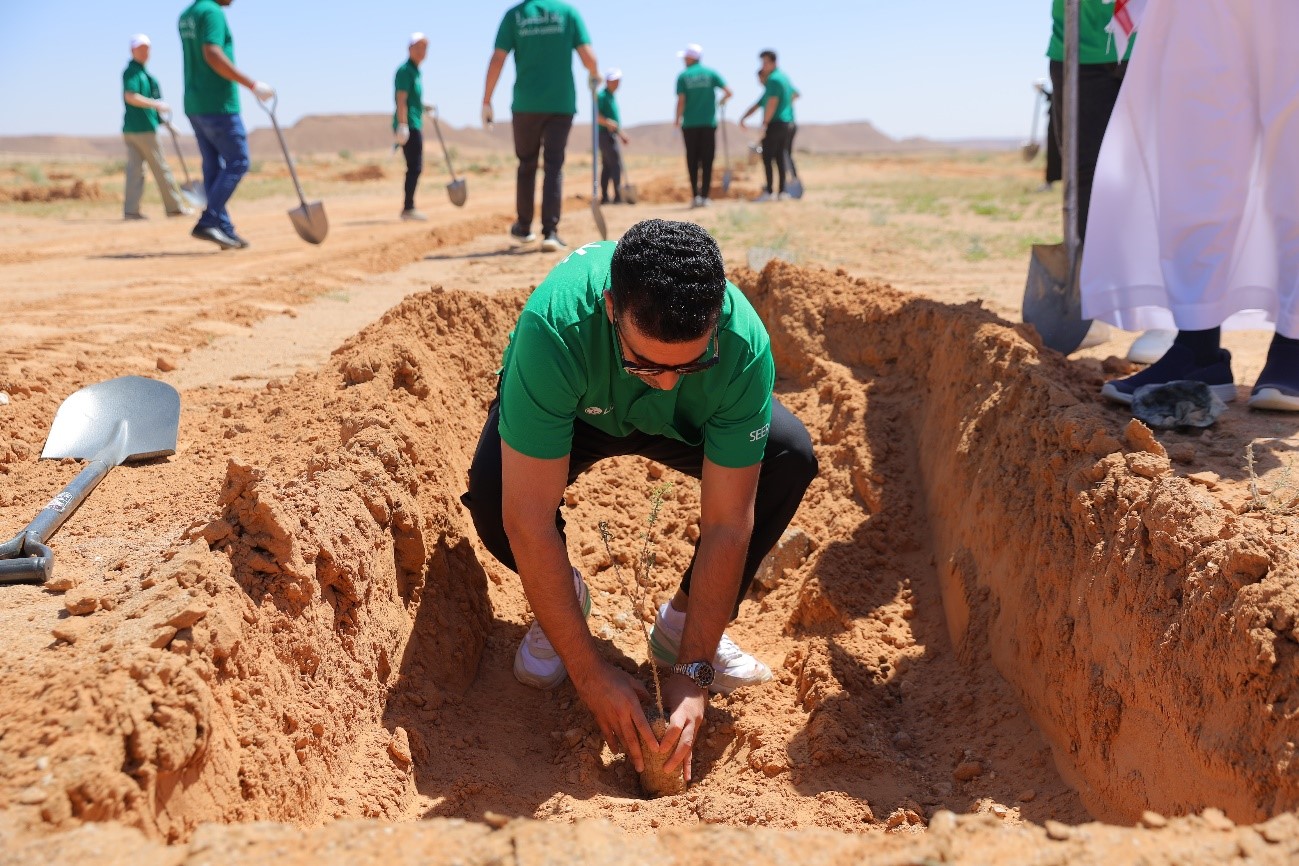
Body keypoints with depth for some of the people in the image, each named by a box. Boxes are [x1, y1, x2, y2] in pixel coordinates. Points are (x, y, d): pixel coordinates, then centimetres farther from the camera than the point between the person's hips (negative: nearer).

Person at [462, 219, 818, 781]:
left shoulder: (743, 344, -36)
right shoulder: (554, 327, -42)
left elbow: (728, 525, -29)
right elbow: (528, 520, -39)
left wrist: (693, 673, -30)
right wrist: (589, 673, -35)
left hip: (686, 420, 2)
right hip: (570, 411, -1)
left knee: (790, 456, -25)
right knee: (491, 488, -33)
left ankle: (683, 621, -2)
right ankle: (565, 599, 2)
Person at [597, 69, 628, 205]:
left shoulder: (612, 96, 20)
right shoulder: (602, 96, -9)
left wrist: (621, 133, 30)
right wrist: (608, 123, -32)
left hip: (612, 134, 10)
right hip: (606, 134, -10)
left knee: (607, 166, 9)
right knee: (616, 165, -13)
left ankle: (604, 197, 10)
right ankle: (618, 196, -15)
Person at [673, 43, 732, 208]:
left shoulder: (683, 76, -1)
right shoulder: (710, 73, 3)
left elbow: (681, 101, -9)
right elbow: (728, 92, -2)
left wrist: (678, 119, 4)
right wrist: (722, 101, 18)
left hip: (690, 125, -1)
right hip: (709, 123, 1)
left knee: (692, 161, 6)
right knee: (707, 161, 4)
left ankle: (695, 196, 2)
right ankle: (704, 196, -1)